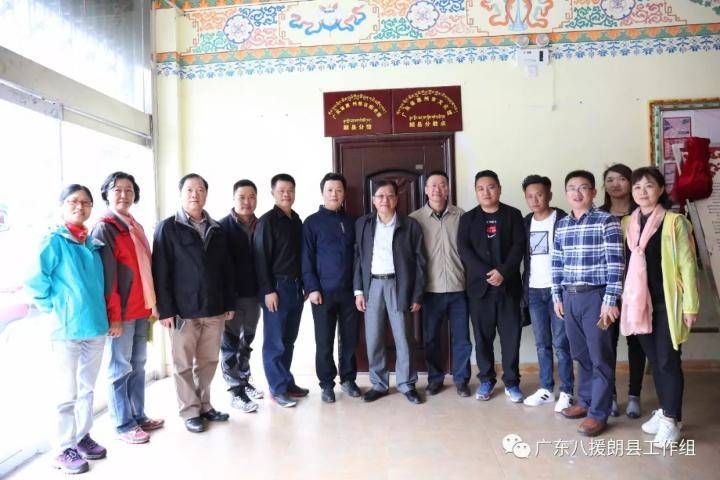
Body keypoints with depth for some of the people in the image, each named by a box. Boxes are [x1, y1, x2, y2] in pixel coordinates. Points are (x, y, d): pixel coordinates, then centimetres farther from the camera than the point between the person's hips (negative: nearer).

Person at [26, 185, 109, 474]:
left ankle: (82, 437, 32)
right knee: (66, 393, 3)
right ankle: (63, 449, 17)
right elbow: (35, 281, -15)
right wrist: (54, 308, -8)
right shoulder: (54, 240, -9)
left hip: (96, 326, 6)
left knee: (87, 389, 17)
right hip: (67, 329, -6)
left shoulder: (94, 244, 9)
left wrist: (106, 316, 11)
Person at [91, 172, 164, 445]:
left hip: (142, 310, 8)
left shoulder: (136, 227, 15)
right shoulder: (104, 228, -9)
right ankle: (124, 425, 15)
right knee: (121, 369, 3)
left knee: (138, 365, 15)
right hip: (121, 313, -7)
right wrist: (114, 316, -16)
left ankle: (138, 416, 27)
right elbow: (105, 276, -14)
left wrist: (152, 304, 15)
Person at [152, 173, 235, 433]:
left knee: (209, 361, 11)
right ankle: (190, 411, 19)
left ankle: (204, 405, 27)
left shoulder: (216, 229, 12)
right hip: (183, 311, -4)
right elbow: (160, 271, -6)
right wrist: (165, 309, -11)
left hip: (214, 309, 4)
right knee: (184, 364, 6)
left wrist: (229, 303, 10)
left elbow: (226, 269, 14)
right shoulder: (168, 228, -1)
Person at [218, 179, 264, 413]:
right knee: (230, 344, 3)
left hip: (253, 294, 4)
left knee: (246, 342, 17)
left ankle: (244, 381, 31)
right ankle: (236, 391, 12)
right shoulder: (222, 226, -5)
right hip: (231, 295, -4)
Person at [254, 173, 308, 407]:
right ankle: (278, 389, 11)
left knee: (289, 339, 12)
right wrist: (268, 290, -15)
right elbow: (261, 258, -11)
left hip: (296, 286, 6)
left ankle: (287, 382, 23)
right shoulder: (267, 221, -7)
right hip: (277, 287, -6)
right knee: (275, 342, 2)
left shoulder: (296, 220, 12)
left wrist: (304, 285, 13)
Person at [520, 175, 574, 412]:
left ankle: (566, 392, 13)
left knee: (561, 343, 1)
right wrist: (524, 287, 9)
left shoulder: (562, 220, -6)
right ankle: (546, 389, 22)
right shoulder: (526, 223, 10)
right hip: (534, 291, 5)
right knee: (542, 344, 11)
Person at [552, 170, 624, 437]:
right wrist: (557, 297, 11)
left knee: (600, 357, 3)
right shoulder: (562, 225, 10)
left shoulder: (606, 221, -6)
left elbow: (615, 263, -11)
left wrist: (610, 300, -14)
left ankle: (599, 413, 12)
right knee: (581, 354, 16)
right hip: (569, 297, 5)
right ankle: (585, 401, 30)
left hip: (595, 296, -5)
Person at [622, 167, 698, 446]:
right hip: (640, 302, 4)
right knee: (653, 359, 13)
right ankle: (664, 410, 28)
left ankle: (672, 420, 13)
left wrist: (690, 305, -10)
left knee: (668, 360, 0)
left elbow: (687, 265, -7)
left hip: (667, 302, -4)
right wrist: (623, 299, 6)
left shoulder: (675, 222, -5)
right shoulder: (626, 224, 8)